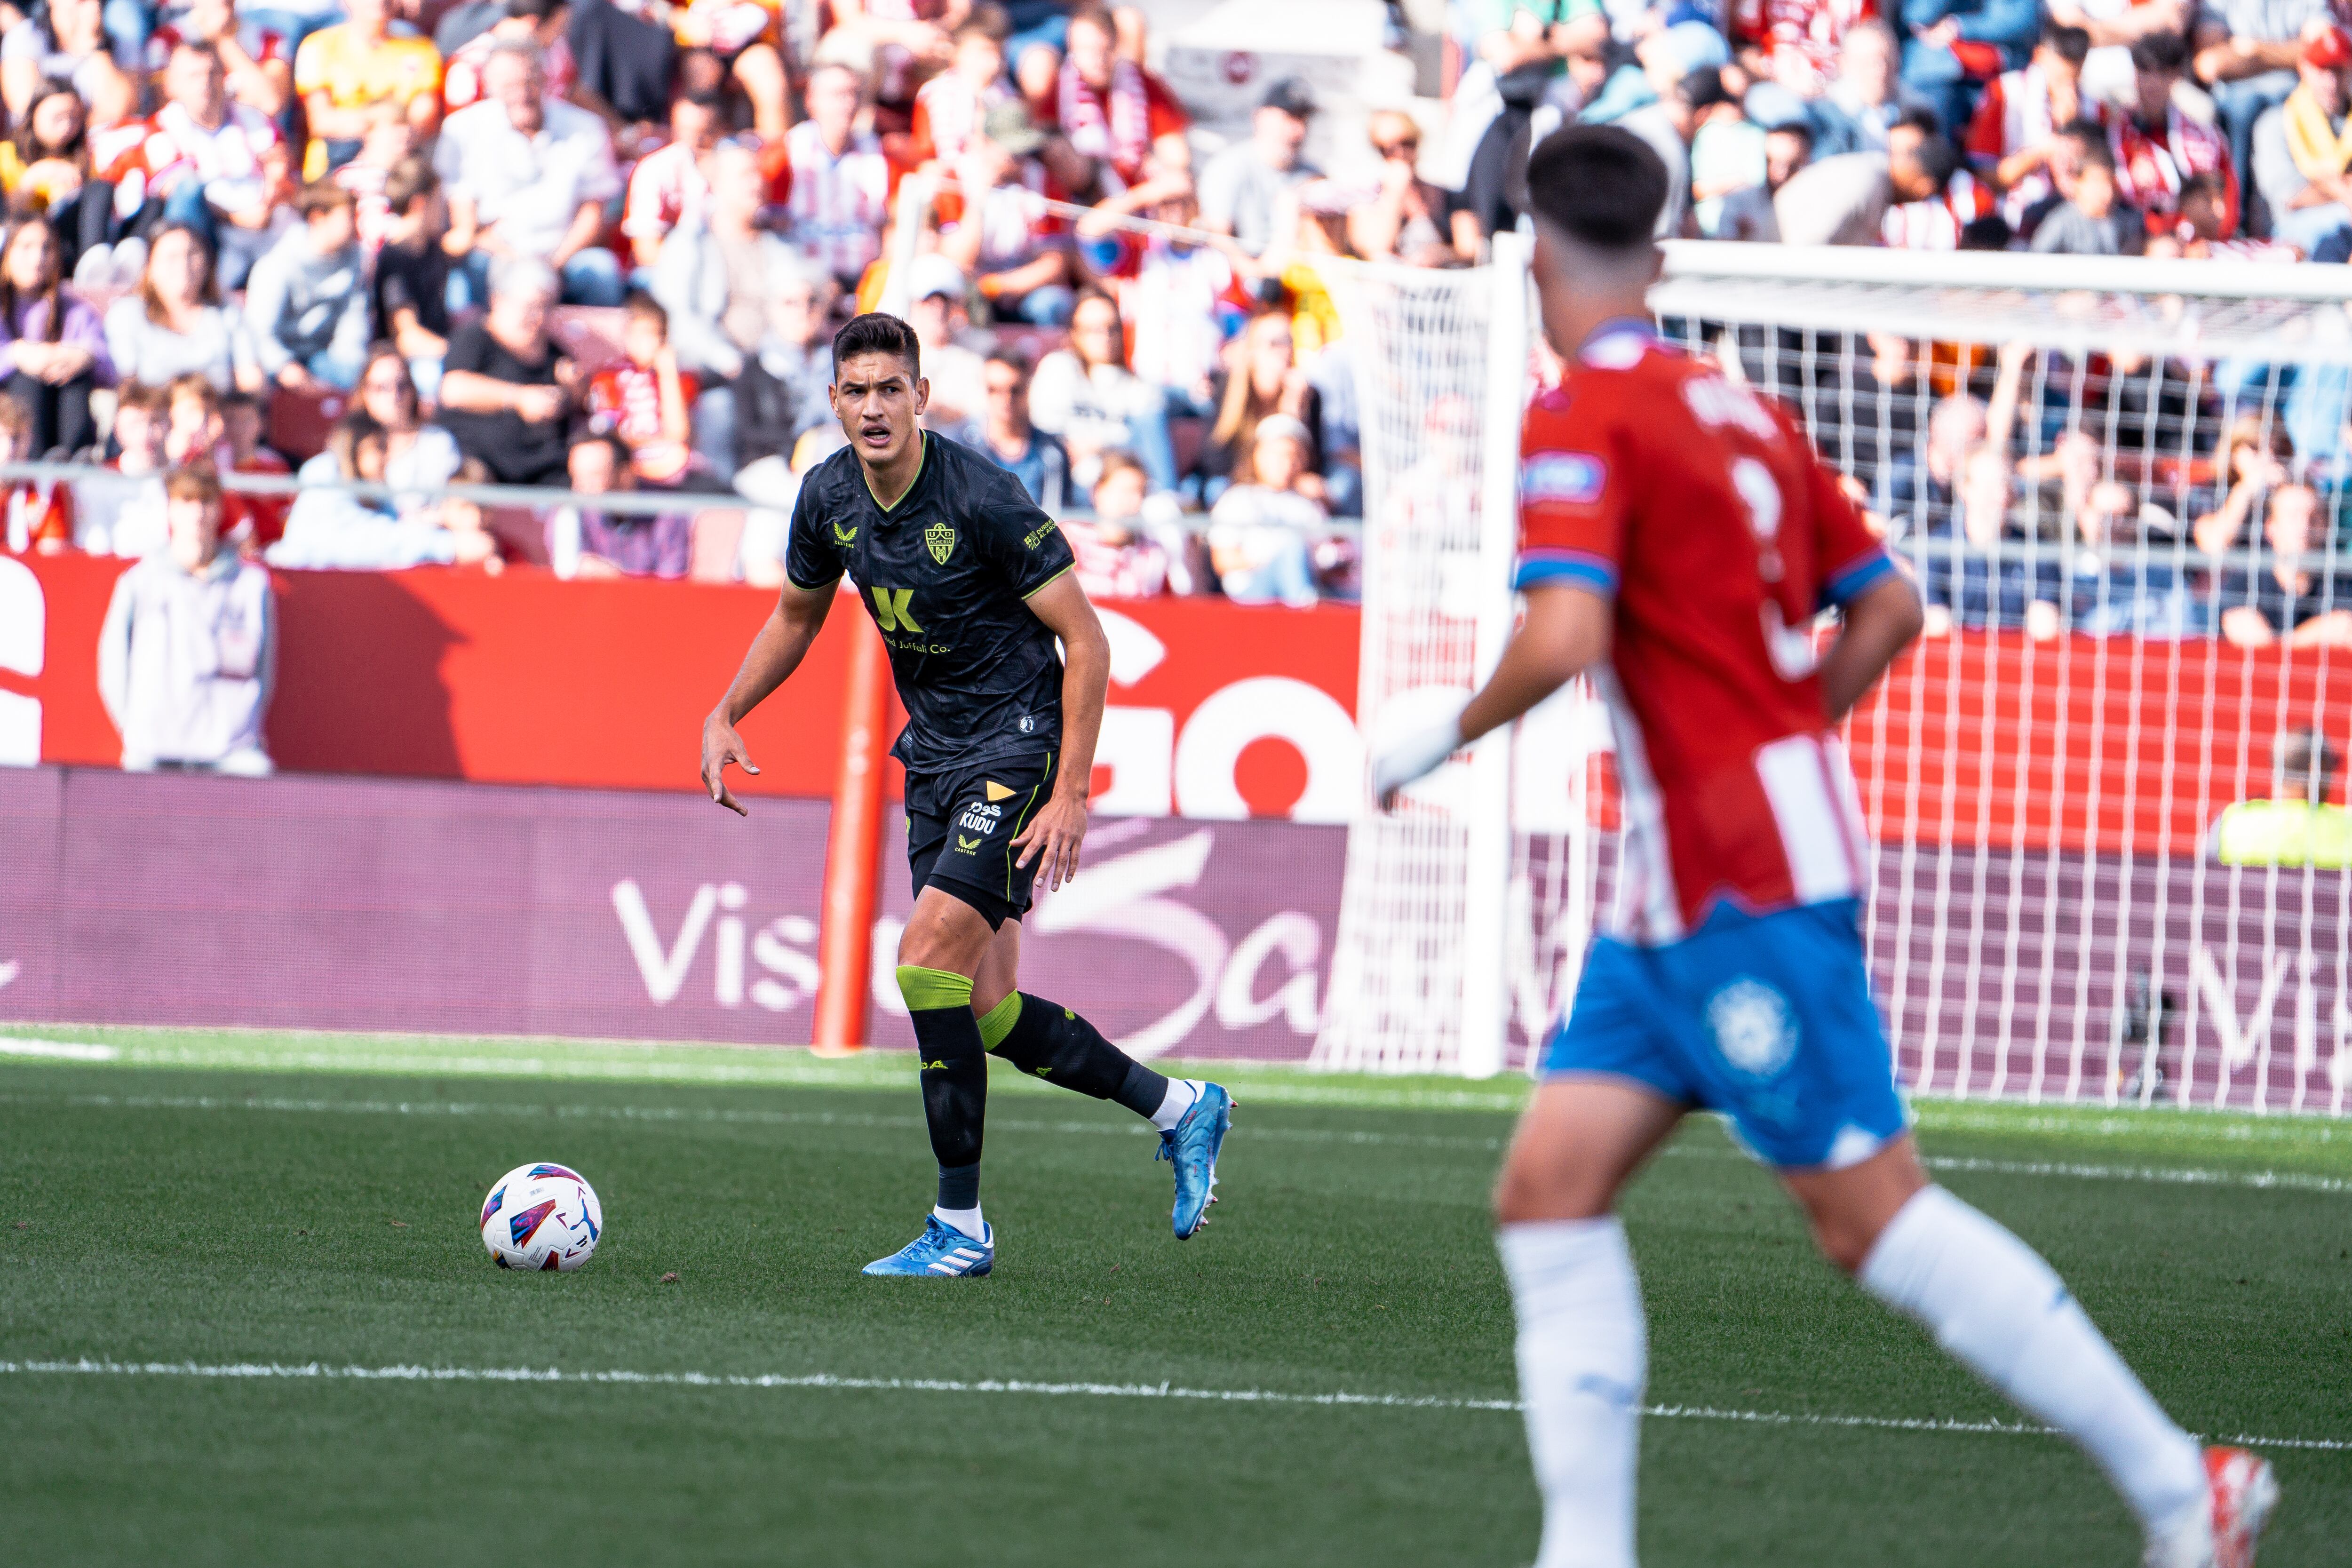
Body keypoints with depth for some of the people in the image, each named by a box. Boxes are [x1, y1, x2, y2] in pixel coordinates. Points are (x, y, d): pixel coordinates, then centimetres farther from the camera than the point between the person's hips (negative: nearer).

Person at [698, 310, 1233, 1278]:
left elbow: (1085, 642, -16)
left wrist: (1070, 796, -20)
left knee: (927, 957, -19)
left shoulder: (982, 498, -20)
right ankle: (1178, 1108, 24)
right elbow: (796, 616, 21)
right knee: (984, 1013, 4)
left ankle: (960, 1227, -10)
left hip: (1018, 743, -7)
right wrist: (725, 715, 9)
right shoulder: (829, 497, 0)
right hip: (934, 753, 7)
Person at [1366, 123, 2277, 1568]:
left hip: (1748, 885, -9)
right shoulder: (1740, 409, 13)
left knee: (1874, 1217, -5)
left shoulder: (1586, 415, -12)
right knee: (1550, 1190, 4)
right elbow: (1890, 609, 17)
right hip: (1682, 887, 9)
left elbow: (1563, 638, -25)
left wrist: (1445, 735, -8)